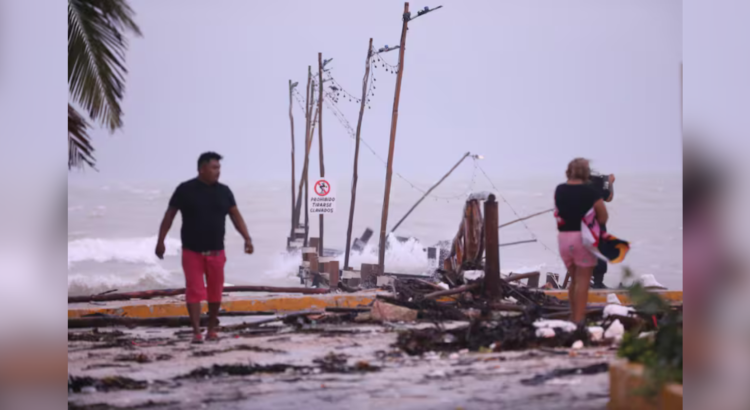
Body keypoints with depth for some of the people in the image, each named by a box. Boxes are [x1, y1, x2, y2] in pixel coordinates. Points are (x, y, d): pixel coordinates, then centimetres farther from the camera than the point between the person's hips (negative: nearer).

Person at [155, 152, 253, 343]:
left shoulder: (224, 191, 2)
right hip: (191, 251, -3)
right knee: (194, 291, -5)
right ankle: (196, 332, -3)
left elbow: (235, 215, 5)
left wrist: (247, 238, -7)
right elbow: (169, 215, -1)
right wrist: (160, 241, -5)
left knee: (215, 292, 8)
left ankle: (212, 329, 23)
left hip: (216, 251, 3)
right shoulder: (185, 190, -6)